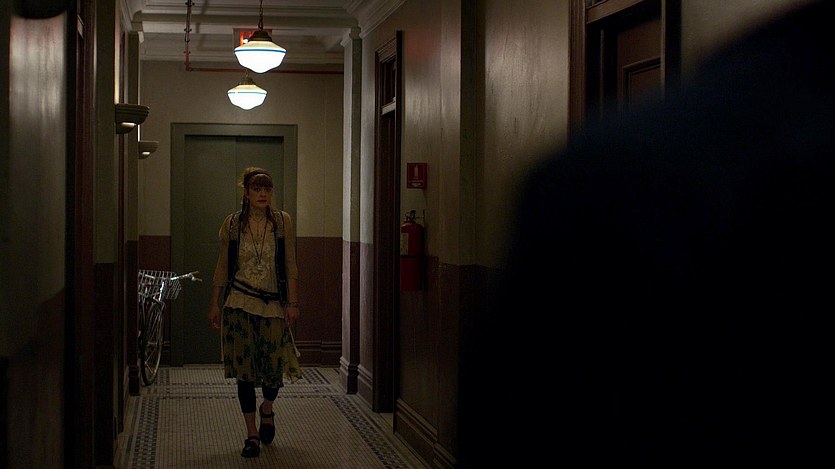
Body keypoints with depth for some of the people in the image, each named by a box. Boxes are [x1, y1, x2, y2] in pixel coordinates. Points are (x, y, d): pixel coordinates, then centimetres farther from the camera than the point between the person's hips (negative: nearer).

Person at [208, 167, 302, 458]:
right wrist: (214, 303, 5)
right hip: (239, 303, 0)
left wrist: (292, 303, -5)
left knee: (274, 367, -1)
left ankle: (267, 410, 33)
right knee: (244, 370, 0)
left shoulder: (283, 222, 1)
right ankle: (252, 434, 9)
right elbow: (222, 267, 7)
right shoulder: (232, 224, 2)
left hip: (273, 303, 0)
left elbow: (290, 265, 1)